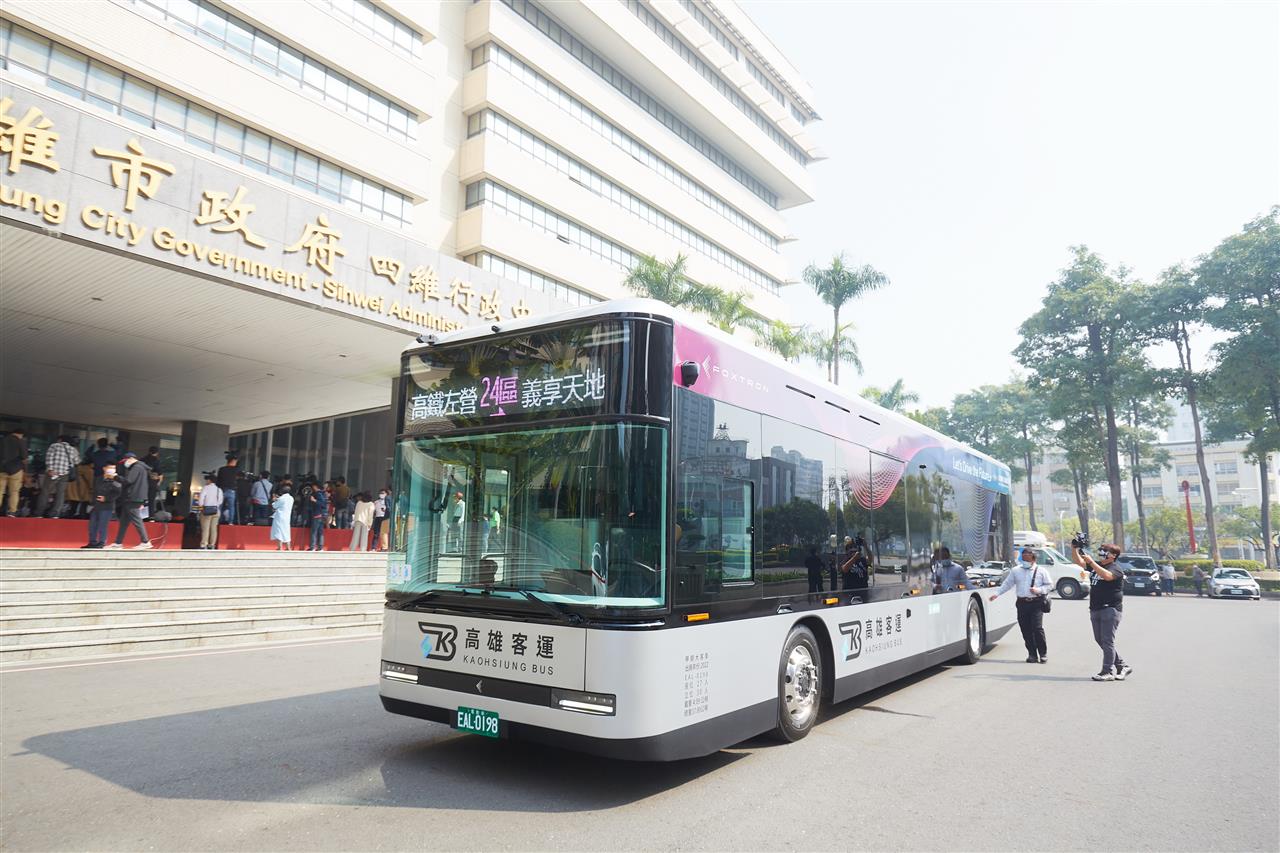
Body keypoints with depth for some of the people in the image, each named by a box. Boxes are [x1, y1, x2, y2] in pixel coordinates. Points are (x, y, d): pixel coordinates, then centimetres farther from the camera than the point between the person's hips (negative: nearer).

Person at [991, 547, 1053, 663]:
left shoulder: (1041, 571, 5)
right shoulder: (1015, 570, 12)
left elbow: (1050, 585, 8)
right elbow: (1007, 584, 14)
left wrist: (1039, 590, -9)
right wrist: (997, 594, 6)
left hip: (1036, 603, -3)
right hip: (1022, 603, 3)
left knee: (1037, 628, -11)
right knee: (1026, 630, 3)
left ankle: (1043, 654, 2)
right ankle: (1032, 654, 13)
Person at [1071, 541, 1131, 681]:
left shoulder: (1115, 569, -8)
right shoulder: (1096, 565, 14)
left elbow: (1107, 576, -30)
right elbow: (1078, 561, 11)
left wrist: (1091, 562, -31)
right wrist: (1074, 548, -6)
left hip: (1111, 608, -8)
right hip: (1095, 609, 8)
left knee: (1107, 641, -7)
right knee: (1100, 640, 12)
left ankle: (1108, 672, -2)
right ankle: (1122, 666, 24)